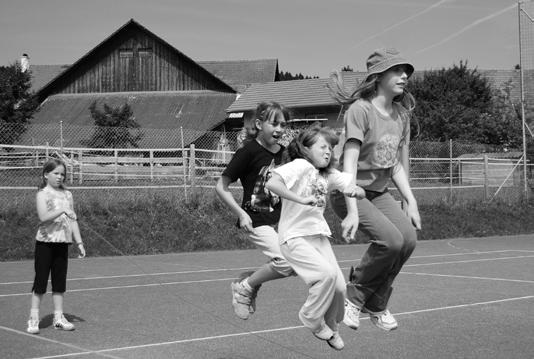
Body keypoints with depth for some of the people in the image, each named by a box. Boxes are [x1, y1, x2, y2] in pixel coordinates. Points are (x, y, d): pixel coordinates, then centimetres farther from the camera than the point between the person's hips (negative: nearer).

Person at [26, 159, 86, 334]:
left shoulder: (67, 194, 11)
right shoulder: (43, 194, -6)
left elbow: (73, 220, 15)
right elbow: (43, 216, -21)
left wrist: (79, 242, 11)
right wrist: (63, 210, -32)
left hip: (63, 242, 5)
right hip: (45, 242, -5)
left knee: (60, 281, 8)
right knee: (40, 280, -2)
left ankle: (58, 317, 15)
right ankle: (34, 318, 5)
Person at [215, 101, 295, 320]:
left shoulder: (283, 153, 7)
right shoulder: (249, 151, -12)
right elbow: (221, 187, -8)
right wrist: (241, 214, -15)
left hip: (279, 218, 7)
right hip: (256, 220, -7)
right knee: (285, 262, -21)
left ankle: (250, 280, 15)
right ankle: (244, 287, 4)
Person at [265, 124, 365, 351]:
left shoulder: (329, 175, 11)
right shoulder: (300, 166, -12)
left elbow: (361, 192, 12)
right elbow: (272, 183, -27)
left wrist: (355, 191, -11)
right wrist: (301, 199, -31)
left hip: (319, 236, 7)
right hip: (295, 237, -7)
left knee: (339, 286, 0)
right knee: (327, 273, -25)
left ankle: (330, 327, 27)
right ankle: (312, 319, -2)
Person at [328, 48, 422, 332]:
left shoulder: (401, 113, 4)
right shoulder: (360, 109, -18)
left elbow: (397, 166, 12)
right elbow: (349, 163, -24)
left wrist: (410, 202, 4)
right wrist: (352, 212, -31)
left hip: (379, 192, 7)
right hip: (350, 192, -7)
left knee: (409, 236, -14)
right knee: (390, 239, -25)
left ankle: (376, 304, 5)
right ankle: (354, 296, -2)